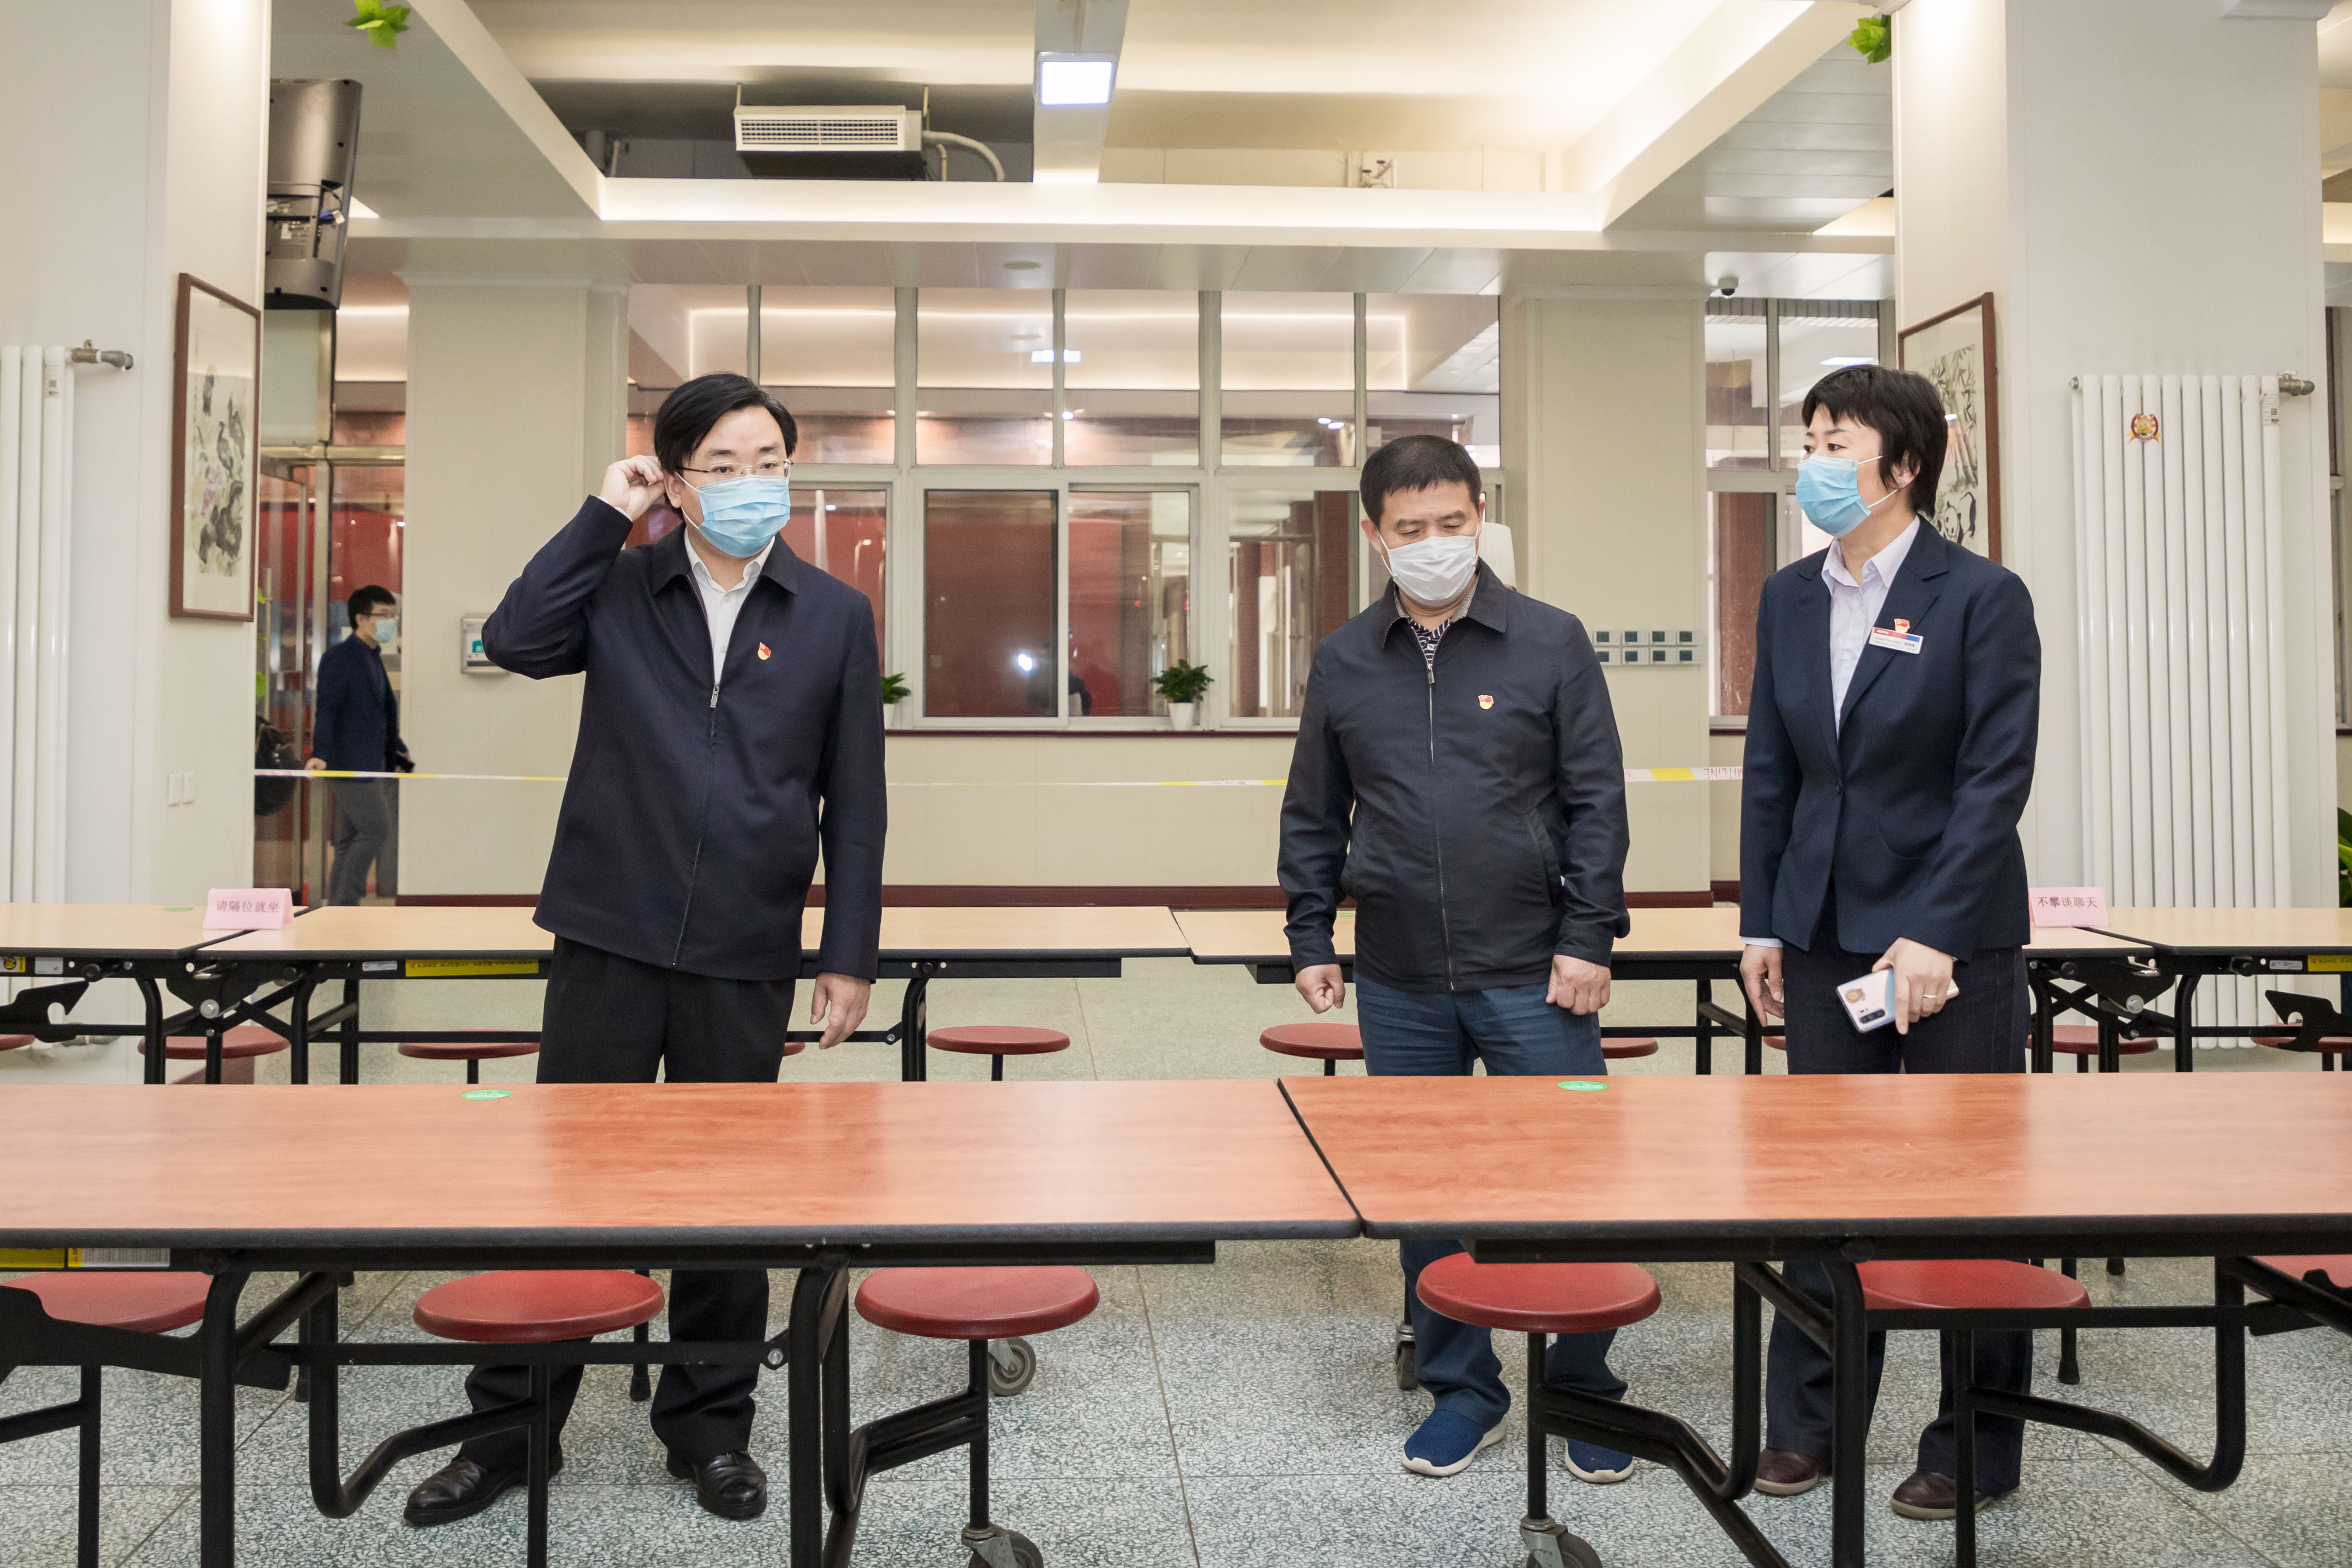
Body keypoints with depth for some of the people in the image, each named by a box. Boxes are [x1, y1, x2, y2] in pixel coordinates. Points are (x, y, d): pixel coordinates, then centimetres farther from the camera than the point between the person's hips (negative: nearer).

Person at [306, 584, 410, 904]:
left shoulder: (374, 658, 20)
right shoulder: (338, 657, -8)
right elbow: (327, 710, -17)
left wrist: (399, 754, 27)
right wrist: (320, 754, -28)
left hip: (370, 765, 9)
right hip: (348, 763, -9)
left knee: (350, 840, 9)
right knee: (375, 829, -12)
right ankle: (344, 902, -5)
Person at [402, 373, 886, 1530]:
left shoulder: (835, 617, 5)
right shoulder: (619, 588, 6)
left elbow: (855, 799, 4)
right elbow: (515, 641, -12)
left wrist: (850, 956, 0)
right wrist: (603, 517, -6)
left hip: (745, 957, 0)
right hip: (608, 940, 0)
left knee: (726, 1193, 11)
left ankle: (709, 1426, 27)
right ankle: (512, 1424, 23)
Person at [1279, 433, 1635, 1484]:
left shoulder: (1550, 642, 0)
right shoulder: (1343, 661, 7)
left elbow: (1596, 799, -1)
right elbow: (1313, 815, 12)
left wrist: (1587, 941, -6)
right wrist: (1310, 940, 7)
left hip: (1532, 974, -2)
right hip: (1399, 982, 3)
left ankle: (1585, 1388, 24)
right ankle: (1460, 1388, 27)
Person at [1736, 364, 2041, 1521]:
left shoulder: (1981, 597, -8)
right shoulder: (1789, 599, 7)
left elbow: (1996, 776, -12)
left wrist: (1933, 936, -18)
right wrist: (1761, 923, 6)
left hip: (1957, 935, -4)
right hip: (1827, 931, 5)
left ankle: (1975, 1447, 21)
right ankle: (1808, 1421, 25)